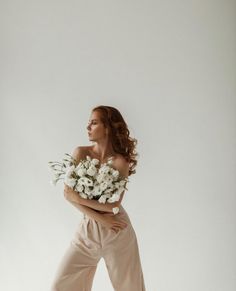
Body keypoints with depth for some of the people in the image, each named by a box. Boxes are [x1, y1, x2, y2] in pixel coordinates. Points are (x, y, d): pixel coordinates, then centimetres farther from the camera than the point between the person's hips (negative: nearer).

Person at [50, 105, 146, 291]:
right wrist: (99, 218, -15)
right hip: (88, 228, 3)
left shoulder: (120, 162, -10)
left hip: (117, 232, -3)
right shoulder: (81, 153, -3)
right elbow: (68, 193, -9)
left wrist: (79, 198, -15)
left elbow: (113, 206, -16)